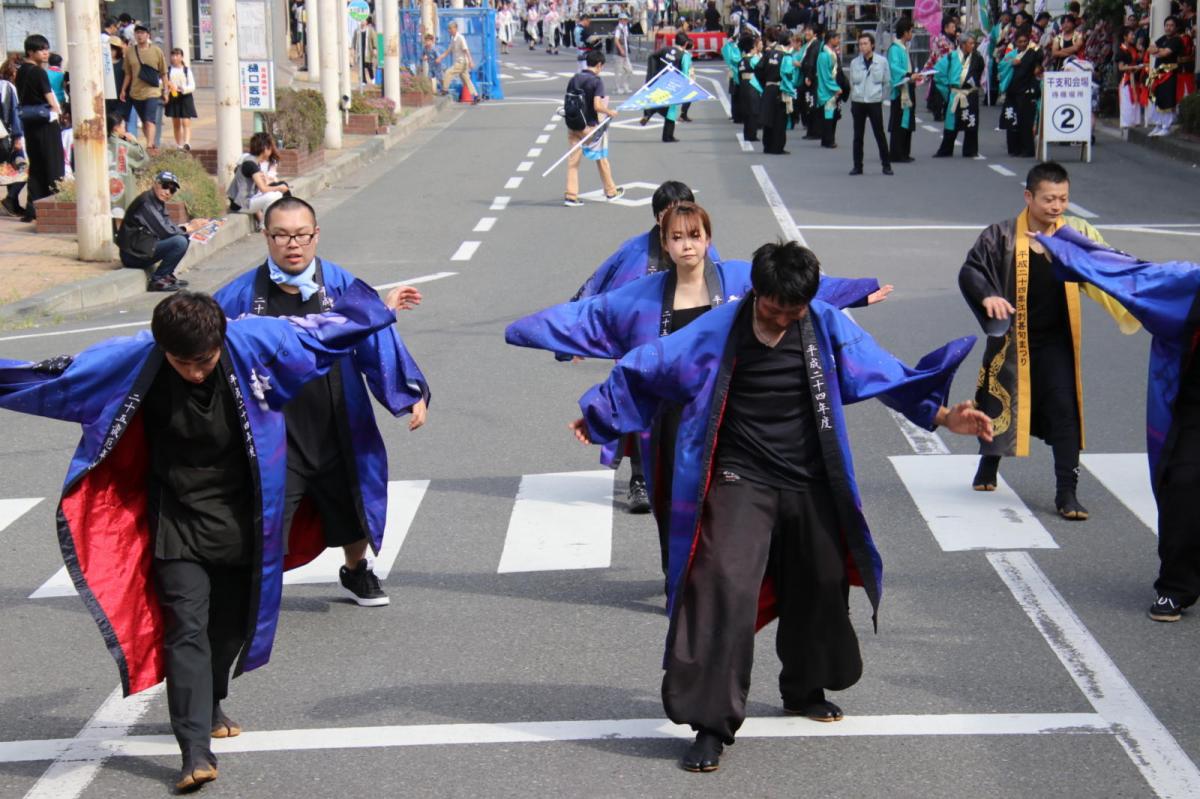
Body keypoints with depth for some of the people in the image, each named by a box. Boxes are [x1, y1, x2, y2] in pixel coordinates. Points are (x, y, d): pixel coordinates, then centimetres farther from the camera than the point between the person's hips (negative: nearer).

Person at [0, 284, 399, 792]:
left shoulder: (254, 343, -16)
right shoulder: (134, 363, -18)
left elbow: (324, 330, 1)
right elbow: (54, 378, -8)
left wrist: (376, 309, 10)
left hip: (239, 518, 2)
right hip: (177, 520, -2)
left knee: (229, 625, 14)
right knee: (186, 630, -11)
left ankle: (210, 707, 40)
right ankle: (196, 751, -14)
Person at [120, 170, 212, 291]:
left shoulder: (159, 202, 12)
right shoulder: (146, 202, -18)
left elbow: (169, 226, 10)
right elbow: (164, 232, -22)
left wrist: (189, 225, -6)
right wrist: (188, 228, -10)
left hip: (144, 247, 10)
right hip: (134, 254, -10)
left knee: (186, 237, 12)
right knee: (180, 242, -23)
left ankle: (166, 275, 9)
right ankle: (156, 280, -12)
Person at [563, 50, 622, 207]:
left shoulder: (574, 79, 3)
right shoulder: (596, 81, -14)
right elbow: (597, 106, -22)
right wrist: (610, 112, -6)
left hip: (572, 126, 5)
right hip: (590, 126, -4)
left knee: (573, 161, 5)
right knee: (601, 159, 13)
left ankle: (571, 195, 0)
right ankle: (610, 191, 27)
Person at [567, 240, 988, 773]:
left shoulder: (828, 327, -5)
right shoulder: (719, 329, -10)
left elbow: (886, 375, -2)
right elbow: (649, 368, 0)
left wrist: (941, 414, -10)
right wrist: (599, 414, 7)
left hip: (811, 483, 3)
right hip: (740, 481, -3)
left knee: (819, 586, 15)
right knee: (725, 588, -16)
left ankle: (806, 689, 41)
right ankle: (713, 723, -11)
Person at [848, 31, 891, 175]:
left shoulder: (882, 61, -3)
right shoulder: (854, 63, 2)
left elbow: (887, 82, 4)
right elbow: (852, 83, 10)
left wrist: (880, 97, 3)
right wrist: (854, 99, 6)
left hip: (874, 103, -2)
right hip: (857, 102, 2)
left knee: (880, 135, 0)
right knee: (858, 136, 6)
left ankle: (886, 165, 7)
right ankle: (857, 166, 12)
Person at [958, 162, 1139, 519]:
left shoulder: (1078, 234, -6)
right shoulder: (1001, 235, -10)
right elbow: (969, 271, -10)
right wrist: (987, 296, -30)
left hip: (1056, 341, 0)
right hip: (1012, 340, 0)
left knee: (1065, 410, -7)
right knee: (1001, 405, 16)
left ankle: (1067, 492, 1)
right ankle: (988, 466, 44)